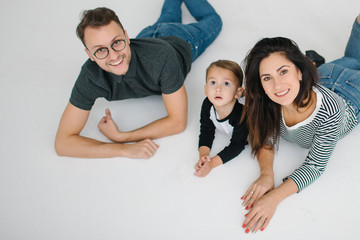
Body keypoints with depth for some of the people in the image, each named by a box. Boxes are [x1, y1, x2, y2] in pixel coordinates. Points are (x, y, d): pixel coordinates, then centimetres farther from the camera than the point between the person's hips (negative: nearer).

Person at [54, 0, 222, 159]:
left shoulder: (161, 55, -54)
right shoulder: (90, 76, -45)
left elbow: (178, 122, -48)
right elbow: (62, 143, -45)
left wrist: (120, 137, -53)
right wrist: (125, 149, -57)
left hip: (181, 42, -2)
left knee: (212, 20, 31)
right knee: (168, 17, 37)